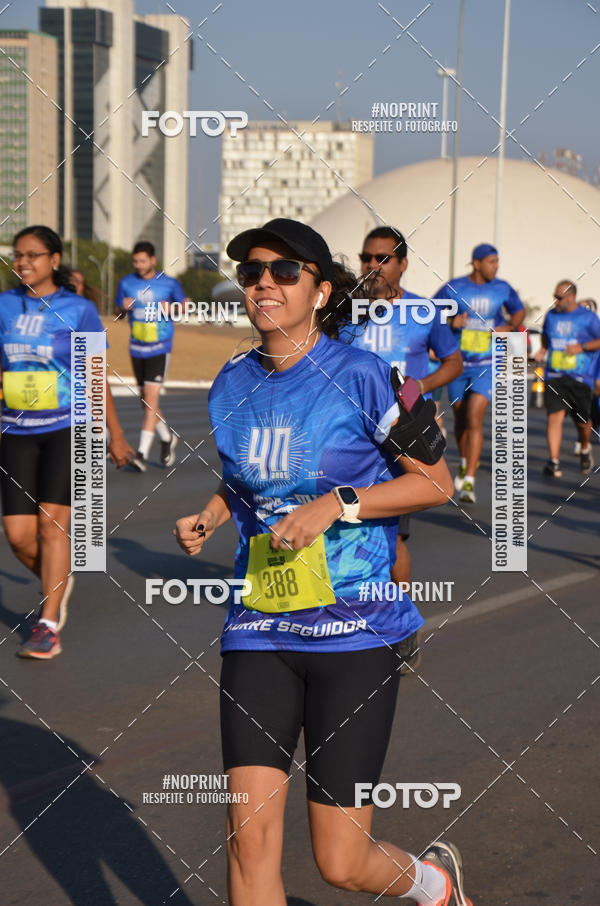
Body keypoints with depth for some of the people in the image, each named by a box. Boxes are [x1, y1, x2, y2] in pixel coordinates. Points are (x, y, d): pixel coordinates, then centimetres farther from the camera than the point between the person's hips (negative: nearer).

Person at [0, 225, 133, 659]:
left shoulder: (79, 310, -2)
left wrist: (116, 435, 7)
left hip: (66, 430, -3)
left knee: (52, 523, -10)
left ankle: (49, 626, -3)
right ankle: (60, 580, 30)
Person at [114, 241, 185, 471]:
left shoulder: (169, 284, -3)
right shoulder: (126, 283, 4)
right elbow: (118, 310, 13)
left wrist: (170, 308, -12)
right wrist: (124, 307, -10)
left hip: (160, 348, -4)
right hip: (137, 348, 4)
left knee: (151, 397, -14)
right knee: (145, 401, 11)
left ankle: (142, 453, -15)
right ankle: (168, 438, 35)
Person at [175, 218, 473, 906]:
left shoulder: (361, 376, -8)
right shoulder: (231, 385, 7)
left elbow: (436, 482, -4)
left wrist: (337, 504, -15)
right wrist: (205, 519, 4)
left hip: (354, 634, -4)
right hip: (258, 632, 4)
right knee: (250, 836, -8)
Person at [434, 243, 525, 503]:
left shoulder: (502, 289, 0)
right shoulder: (453, 288, -5)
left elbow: (519, 311, 18)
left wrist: (509, 327, -3)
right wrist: (450, 323, -16)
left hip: (487, 366, -1)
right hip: (458, 363, 1)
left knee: (474, 419, -15)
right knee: (460, 418, 15)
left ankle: (469, 482, -18)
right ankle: (465, 463, 42)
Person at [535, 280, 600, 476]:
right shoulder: (551, 315, 11)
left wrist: (582, 347, -12)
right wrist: (542, 349, 8)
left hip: (580, 378, -2)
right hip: (554, 376, 2)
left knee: (582, 420, 5)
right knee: (555, 416, -13)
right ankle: (554, 461, -16)